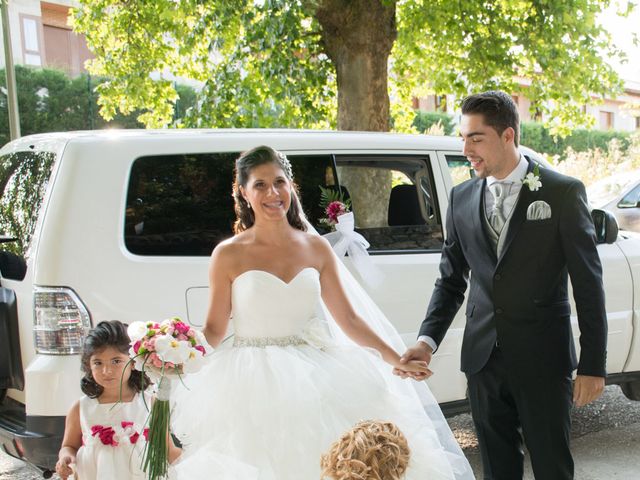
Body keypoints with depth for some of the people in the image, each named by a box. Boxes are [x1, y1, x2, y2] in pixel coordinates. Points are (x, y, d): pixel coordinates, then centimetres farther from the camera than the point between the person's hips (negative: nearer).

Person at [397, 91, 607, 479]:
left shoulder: (563, 192, -6)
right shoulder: (462, 198, 6)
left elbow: (589, 284, -6)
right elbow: (451, 280, 9)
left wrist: (593, 365, -7)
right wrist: (428, 340, -6)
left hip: (543, 360, -4)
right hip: (483, 358, 4)